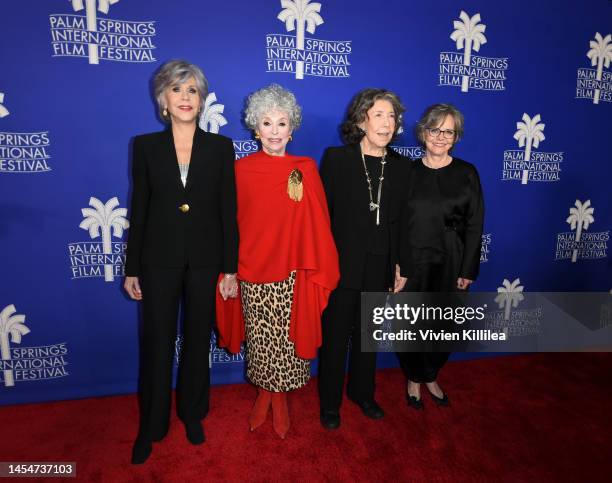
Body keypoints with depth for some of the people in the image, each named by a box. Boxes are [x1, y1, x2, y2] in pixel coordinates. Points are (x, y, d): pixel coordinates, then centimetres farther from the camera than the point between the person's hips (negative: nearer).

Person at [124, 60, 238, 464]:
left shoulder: (221, 147, 0)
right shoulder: (146, 146, 2)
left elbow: (228, 211, -1)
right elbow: (139, 210, 2)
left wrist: (230, 267, -4)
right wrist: (132, 269, 2)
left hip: (204, 259, 0)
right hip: (159, 259, 0)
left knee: (198, 339, 13)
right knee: (157, 342, 9)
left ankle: (193, 413, 35)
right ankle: (152, 425, 29)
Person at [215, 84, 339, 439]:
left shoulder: (306, 170, -2)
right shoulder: (242, 170, -2)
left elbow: (317, 224, -3)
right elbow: (231, 223, 0)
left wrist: (318, 272, -6)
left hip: (292, 274, 0)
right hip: (252, 273, 1)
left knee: (287, 340, 9)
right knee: (260, 340, 13)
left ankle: (281, 399, 33)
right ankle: (263, 395, 37)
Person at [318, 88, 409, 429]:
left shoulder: (401, 166, 3)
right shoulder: (337, 158, -6)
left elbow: (400, 221, 5)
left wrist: (398, 270, 4)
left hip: (379, 268, 4)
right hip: (341, 264, -3)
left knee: (368, 334, 19)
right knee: (336, 336, 10)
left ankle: (363, 392, 41)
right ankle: (330, 402, 30)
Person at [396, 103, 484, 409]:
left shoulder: (466, 174, -1)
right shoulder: (409, 172, -2)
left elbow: (474, 226, -1)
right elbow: (397, 223, -5)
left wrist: (467, 271, -5)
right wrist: (399, 268, -10)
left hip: (451, 264, 1)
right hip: (413, 262, -1)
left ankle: (430, 377, 38)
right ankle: (414, 379, 34)